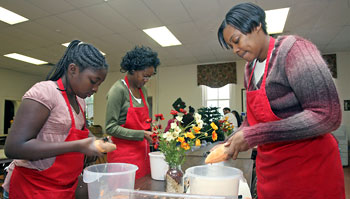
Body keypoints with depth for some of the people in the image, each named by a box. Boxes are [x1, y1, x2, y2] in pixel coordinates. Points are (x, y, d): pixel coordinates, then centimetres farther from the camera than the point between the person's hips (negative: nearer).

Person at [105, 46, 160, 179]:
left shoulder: (143, 91, 10)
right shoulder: (118, 90, -13)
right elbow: (111, 128, -16)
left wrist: (150, 133, 3)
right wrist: (142, 135, -19)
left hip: (142, 152, 7)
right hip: (123, 155, -7)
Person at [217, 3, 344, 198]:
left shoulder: (292, 49, -16)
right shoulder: (250, 68, 6)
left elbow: (328, 116, -24)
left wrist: (252, 136, -25)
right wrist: (228, 145, 0)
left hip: (309, 166, -6)